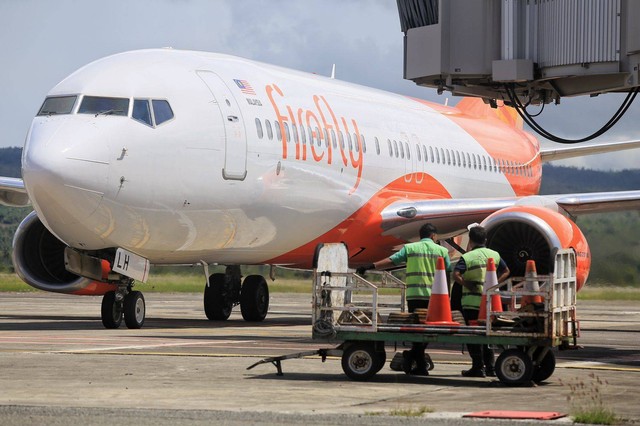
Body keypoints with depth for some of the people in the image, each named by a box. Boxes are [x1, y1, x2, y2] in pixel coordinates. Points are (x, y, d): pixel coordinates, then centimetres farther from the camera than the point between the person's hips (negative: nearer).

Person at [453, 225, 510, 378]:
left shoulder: (467, 257, -10)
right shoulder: (494, 255, 6)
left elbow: (456, 274, -22)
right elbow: (506, 272, 15)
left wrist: (466, 284, -10)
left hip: (472, 301, -5)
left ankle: (478, 367, -1)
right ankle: (490, 367, 15)